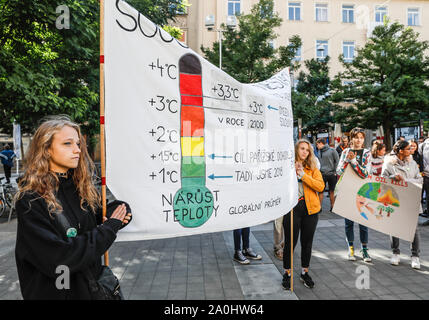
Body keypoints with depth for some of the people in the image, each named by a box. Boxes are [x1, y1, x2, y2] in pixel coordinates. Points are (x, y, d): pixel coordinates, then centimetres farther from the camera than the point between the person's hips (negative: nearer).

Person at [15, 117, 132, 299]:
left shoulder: (81, 187, -2)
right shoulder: (30, 200, -20)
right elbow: (57, 259, -26)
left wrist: (115, 209, -13)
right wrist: (109, 229, -19)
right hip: (55, 292, -5)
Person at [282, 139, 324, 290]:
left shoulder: (313, 168, 7)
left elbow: (321, 186, -9)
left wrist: (303, 174, -15)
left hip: (310, 209, 3)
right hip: (291, 208, -2)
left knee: (307, 242, 12)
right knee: (290, 242, 3)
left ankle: (304, 272, 31)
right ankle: (287, 273, 22)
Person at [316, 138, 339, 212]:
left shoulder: (332, 150, -4)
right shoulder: (319, 152, 8)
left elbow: (337, 161, -1)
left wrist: (335, 171, -5)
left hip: (331, 174, -3)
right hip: (322, 174, 3)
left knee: (332, 191, 8)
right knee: (320, 191, 1)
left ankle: (332, 206, 20)